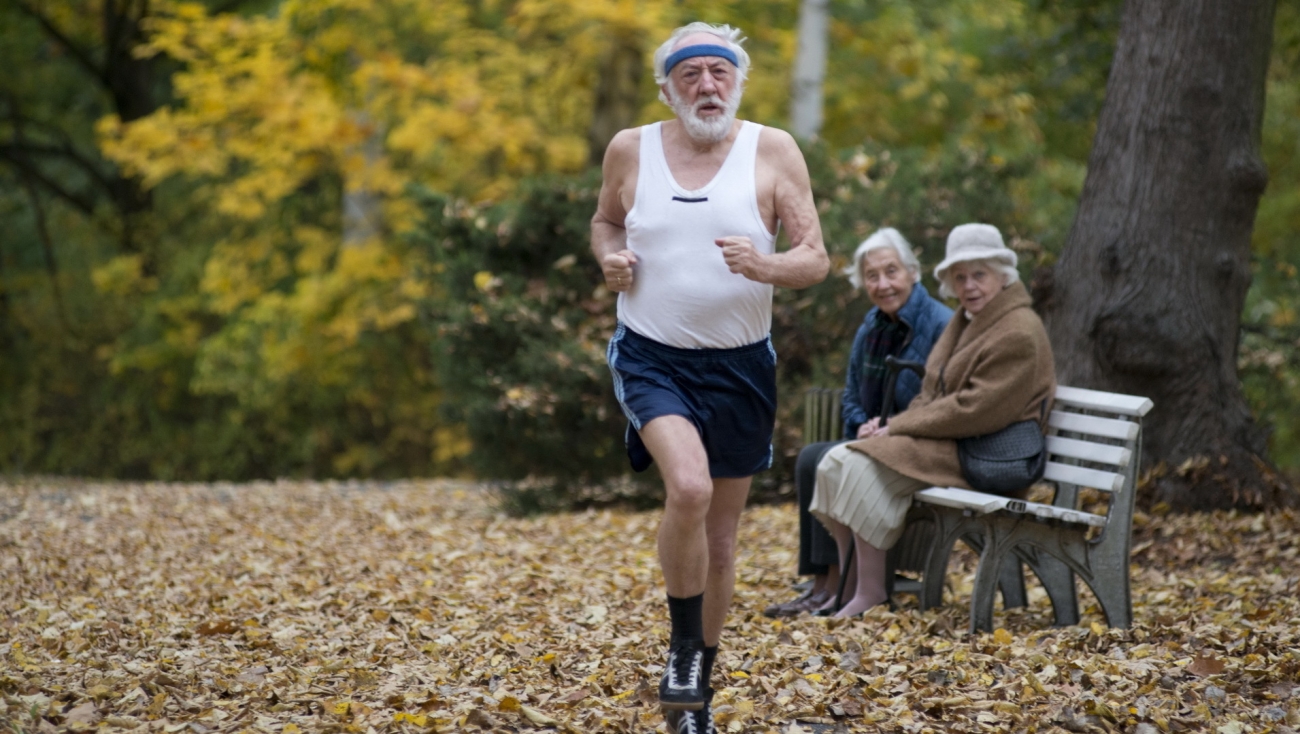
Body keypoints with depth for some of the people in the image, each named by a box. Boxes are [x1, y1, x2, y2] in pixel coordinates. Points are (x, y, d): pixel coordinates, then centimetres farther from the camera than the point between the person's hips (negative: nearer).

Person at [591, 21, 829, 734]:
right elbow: (604, 221, 18)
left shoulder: (773, 151, -4)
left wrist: (765, 265, -26)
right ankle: (683, 647, -7)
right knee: (689, 488, -29)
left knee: (721, 538, 10)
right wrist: (609, 258, -5)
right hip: (652, 357, -1)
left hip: (739, 367, 2)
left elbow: (816, 260, -5)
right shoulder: (630, 149, -1)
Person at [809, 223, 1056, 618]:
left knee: (861, 468, -24)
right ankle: (847, 583, -3)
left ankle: (871, 593, -18)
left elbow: (977, 411, -21)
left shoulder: (1019, 334, -15)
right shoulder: (966, 320, 17)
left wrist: (898, 427, -15)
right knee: (835, 462, -5)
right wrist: (894, 424, 0)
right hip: (943, 438, 10)